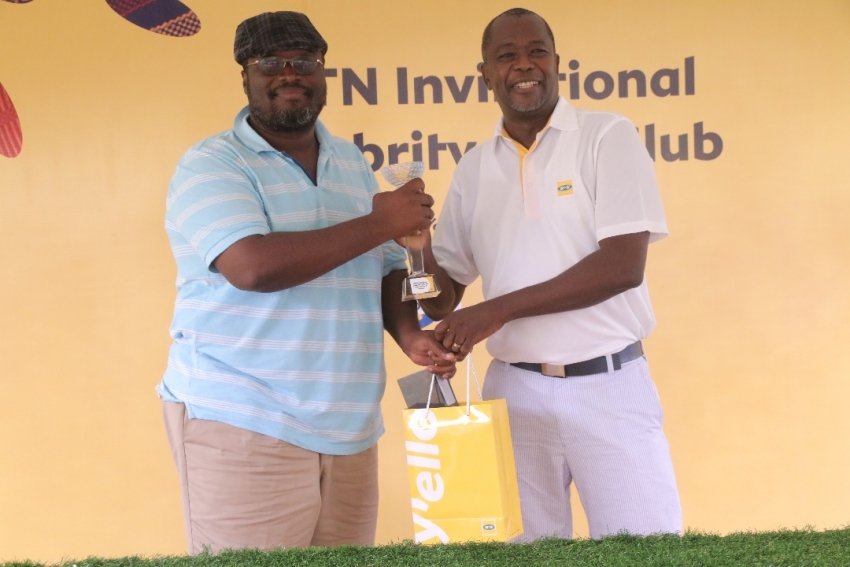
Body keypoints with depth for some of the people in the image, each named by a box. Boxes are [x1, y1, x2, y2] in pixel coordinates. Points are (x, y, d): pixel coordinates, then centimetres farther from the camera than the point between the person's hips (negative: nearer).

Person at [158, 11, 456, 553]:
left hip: (349, 430, 6)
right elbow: (253, 266, -22)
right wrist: (379, 223, -14)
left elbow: (386, 270, 21)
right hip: (243, 427, -6)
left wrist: (409, 335, -1)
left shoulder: (353, 163, 15)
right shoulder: (212, 165, -5)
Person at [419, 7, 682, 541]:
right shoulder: (475, 167, 8)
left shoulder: (608, 137, -5)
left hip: (609, 386, -3)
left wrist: (500, 309, -18)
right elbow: (445, 294, 12)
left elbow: (623, 265, -16)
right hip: (515, 388, 4)